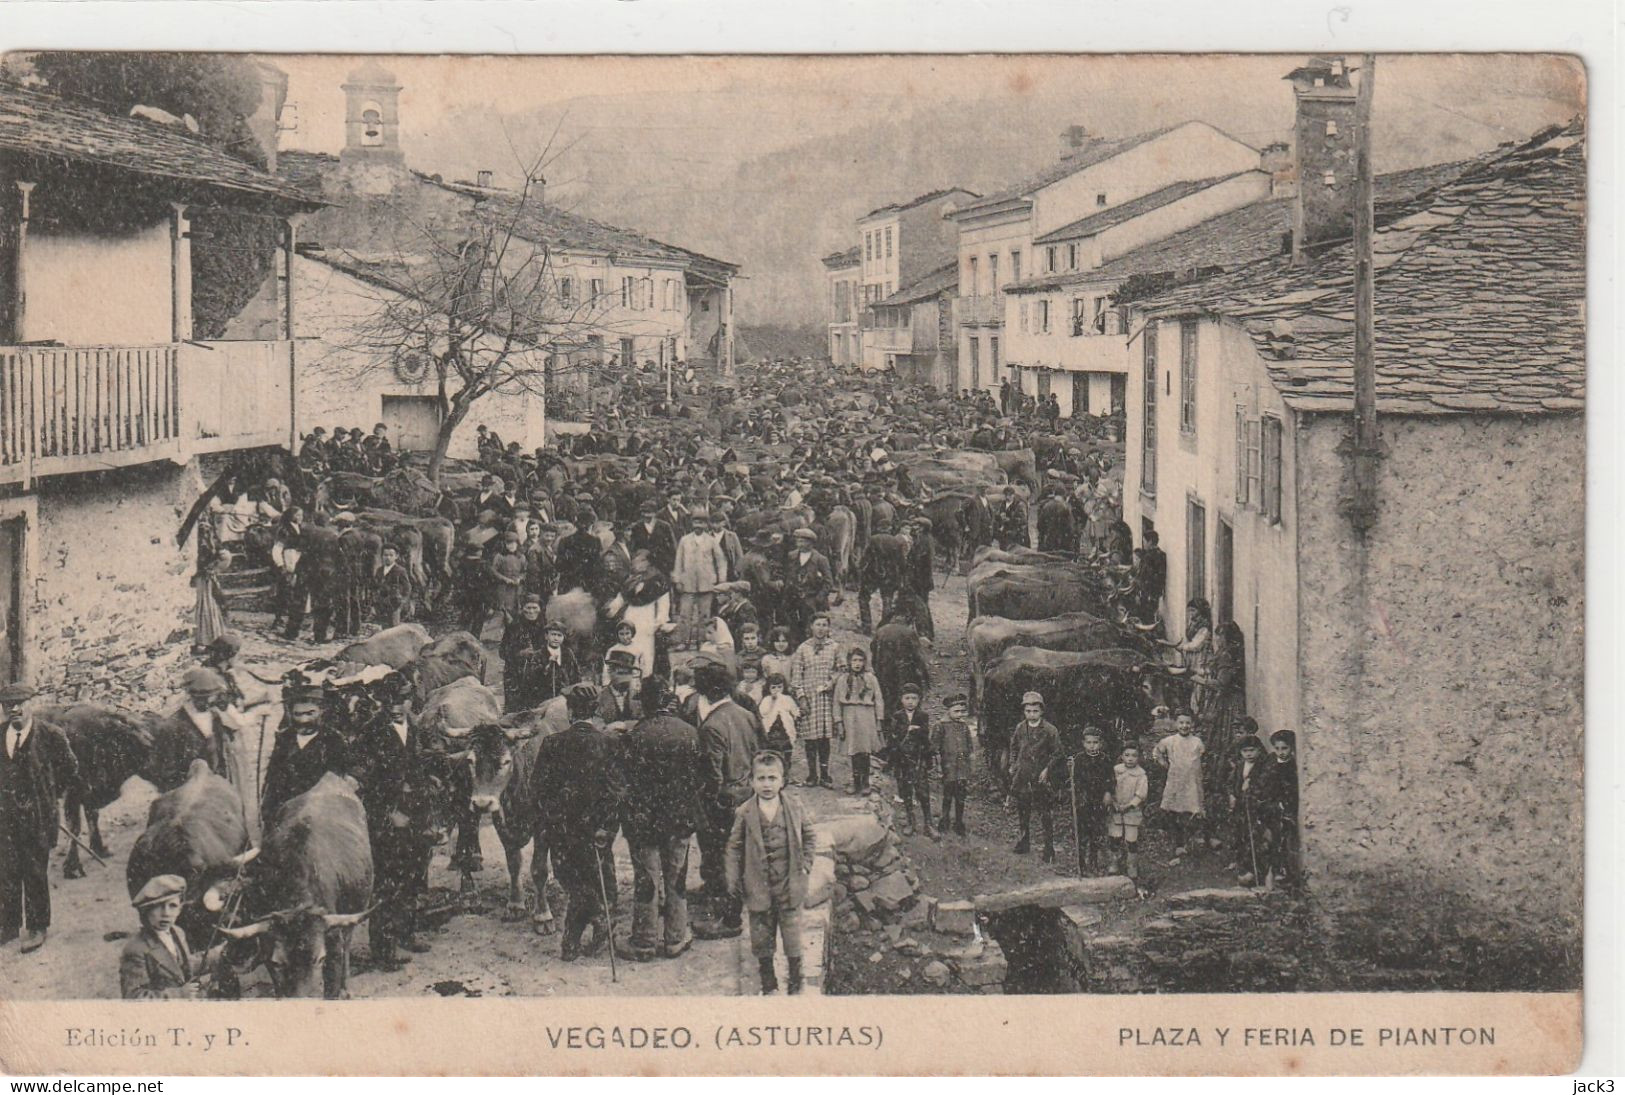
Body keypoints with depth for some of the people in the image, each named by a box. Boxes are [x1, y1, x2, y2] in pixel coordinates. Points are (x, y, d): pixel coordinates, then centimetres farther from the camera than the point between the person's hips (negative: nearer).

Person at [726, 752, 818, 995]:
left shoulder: (794, 808, -4)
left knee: (792, 932, 6)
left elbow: (809, 836, 9)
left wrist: (805, 864, 0)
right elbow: (734, 848, -1)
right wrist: (733, 882, -3)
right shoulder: (744, 814, -7)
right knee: (761, 938, 9)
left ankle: (796, 981, 23)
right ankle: (768, 983, 25)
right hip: (759, 887, 0)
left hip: (789, 884, 0)